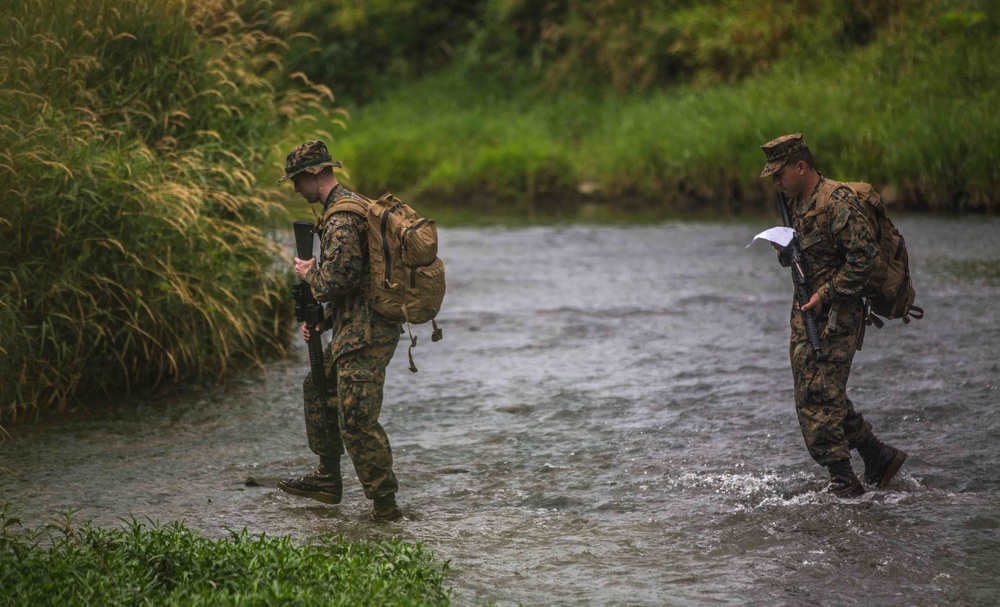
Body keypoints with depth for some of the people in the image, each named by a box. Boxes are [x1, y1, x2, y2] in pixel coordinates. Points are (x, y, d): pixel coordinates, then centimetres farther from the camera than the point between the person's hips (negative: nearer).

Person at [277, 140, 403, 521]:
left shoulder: (342, 217, -18)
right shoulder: (350, 205, 17)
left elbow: (338, 278, -26)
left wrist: (309, 274, -5)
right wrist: (321, 319, 17)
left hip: (365, 335, -11)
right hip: (353, 330, 11)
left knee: (356, 420, -10)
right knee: (319, 389, 24)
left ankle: (384, 503, -3)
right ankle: (327, 479, 33)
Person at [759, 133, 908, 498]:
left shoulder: (837, 201, -16)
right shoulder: (796, 203, 13)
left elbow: (865, 255, -21)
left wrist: (825, 295, -18)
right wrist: (785, 250, 1)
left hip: (835, 316, -10)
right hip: (807, 313, 10)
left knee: (817, 398, -10)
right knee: (826, 396, 12)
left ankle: (844, 483, -3)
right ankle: (879, 457, 22)